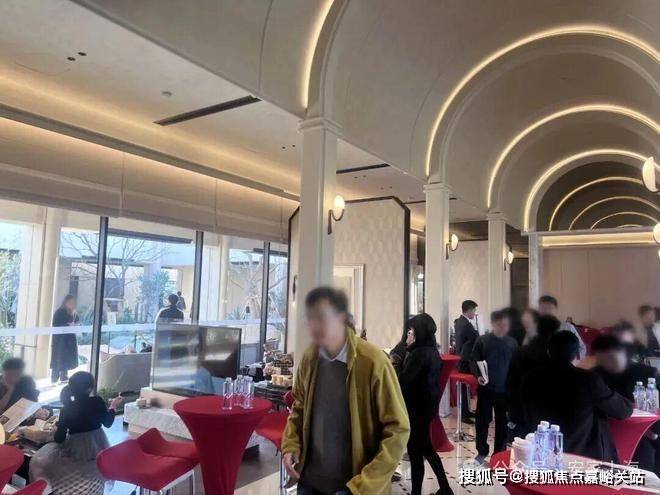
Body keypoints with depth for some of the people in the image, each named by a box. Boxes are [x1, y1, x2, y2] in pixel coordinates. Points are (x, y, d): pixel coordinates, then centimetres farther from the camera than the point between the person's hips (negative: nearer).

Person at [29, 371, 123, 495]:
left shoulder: (67, 409, -15)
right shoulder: (98, 402, -13)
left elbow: (59, 439, -9)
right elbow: (108, 423, 2)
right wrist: (113, 407, 16)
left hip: (76, 451, -2)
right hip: (98, 449, 3)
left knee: (38, 461, 19)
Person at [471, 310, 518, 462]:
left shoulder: (512, 343, 3)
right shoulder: (482, 341, -4)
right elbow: (474, 360, -1)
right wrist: (478, 375, -17)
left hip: (505, 389, 2)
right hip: (485, 388, -1)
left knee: (502, 422, 10)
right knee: (482, 420, 7)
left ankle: (499, 453, 24)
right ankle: (482, 452, 23)